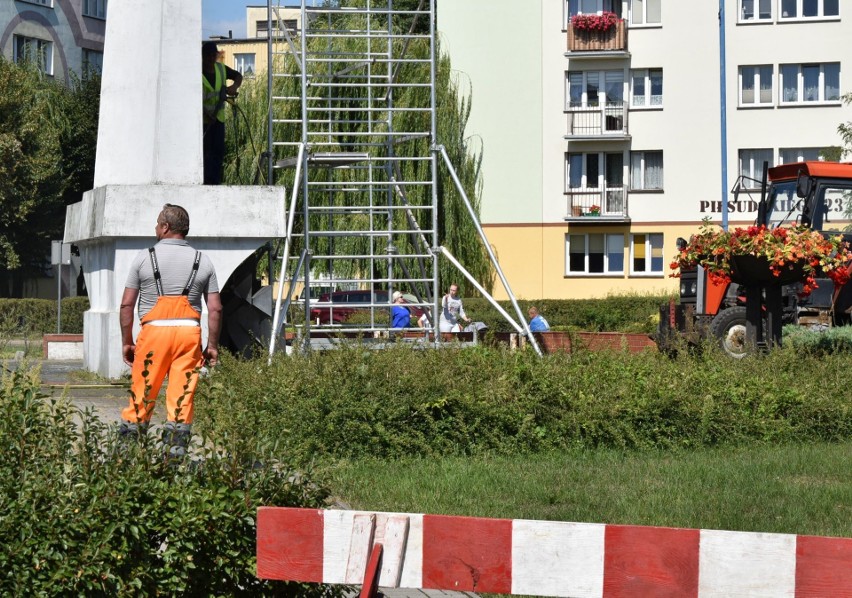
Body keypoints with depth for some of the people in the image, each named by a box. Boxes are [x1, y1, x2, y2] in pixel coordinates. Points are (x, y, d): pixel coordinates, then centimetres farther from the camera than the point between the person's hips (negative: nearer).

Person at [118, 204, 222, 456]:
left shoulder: (144, 257, 4)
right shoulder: (203, 261, 9)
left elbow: (127, 304, 3)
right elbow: (215, 308, 6)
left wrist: (126, 341, 10)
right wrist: (213, 345, 12)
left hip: (154, 331, -1)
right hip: (189, 331, 2)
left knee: (142, 392, 4)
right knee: (183, 392, 2)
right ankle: (177, 448, -1)